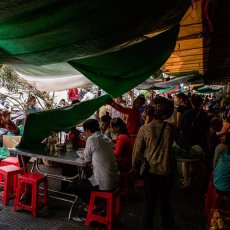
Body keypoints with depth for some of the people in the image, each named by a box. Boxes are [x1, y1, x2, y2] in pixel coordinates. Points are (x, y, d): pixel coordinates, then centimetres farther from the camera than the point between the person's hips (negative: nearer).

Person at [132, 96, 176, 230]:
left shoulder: (145, 129, -15)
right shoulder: (171, 128, -13)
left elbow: (137, 149, -7)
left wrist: (135, 165, 9)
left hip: (150, 171, -1)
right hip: (166, 171, 1)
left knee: (149, 204, 17)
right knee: (166, 202, 23)